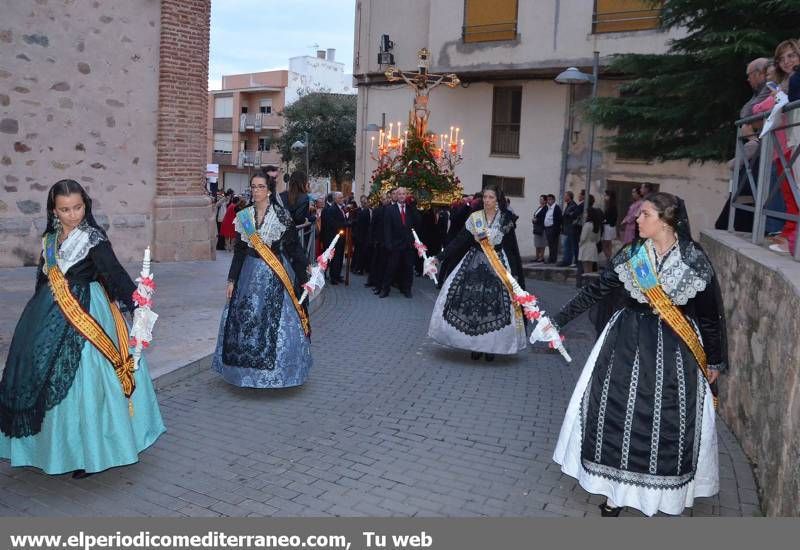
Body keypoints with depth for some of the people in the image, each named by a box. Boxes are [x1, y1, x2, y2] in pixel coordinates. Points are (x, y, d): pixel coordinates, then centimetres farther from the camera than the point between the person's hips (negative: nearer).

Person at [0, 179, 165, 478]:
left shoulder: (93, 237, -10)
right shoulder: (50, 238, 10)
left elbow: (114, 272, -21)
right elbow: (44, 276, 18)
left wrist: (135, 302, -35)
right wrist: (40, 316, 20)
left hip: (86, 315, -7)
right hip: (50, 316, 7)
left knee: (83, 380, -4)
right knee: (44, 373, 10)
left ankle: (89, 452, 9)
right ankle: (55, 445, 27)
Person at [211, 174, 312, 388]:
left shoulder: (281, 214, -5)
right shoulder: (244, 216, 7)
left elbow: (293, 245, -4)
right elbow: (239, 250, 10)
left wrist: (305, 268, -11)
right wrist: (232, 280, 8)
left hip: (276, 274, -4)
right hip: (250, 273, 4)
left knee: (275, 322, -2)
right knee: (246, 321, 5)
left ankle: (276, 372, 11)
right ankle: (249, 371, 18)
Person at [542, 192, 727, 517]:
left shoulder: (694, 259, -8)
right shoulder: (631, 255, -1)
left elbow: (710, 313, -1)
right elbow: (595, 291, 3)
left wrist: (715, 361, 5)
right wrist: (558, 322, 3)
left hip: (674, 350, -2)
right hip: (628, 343, 2)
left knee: (667, 423, 3)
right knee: (618, 415, 4)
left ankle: (666, 493, 24)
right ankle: (615, 489, 20)